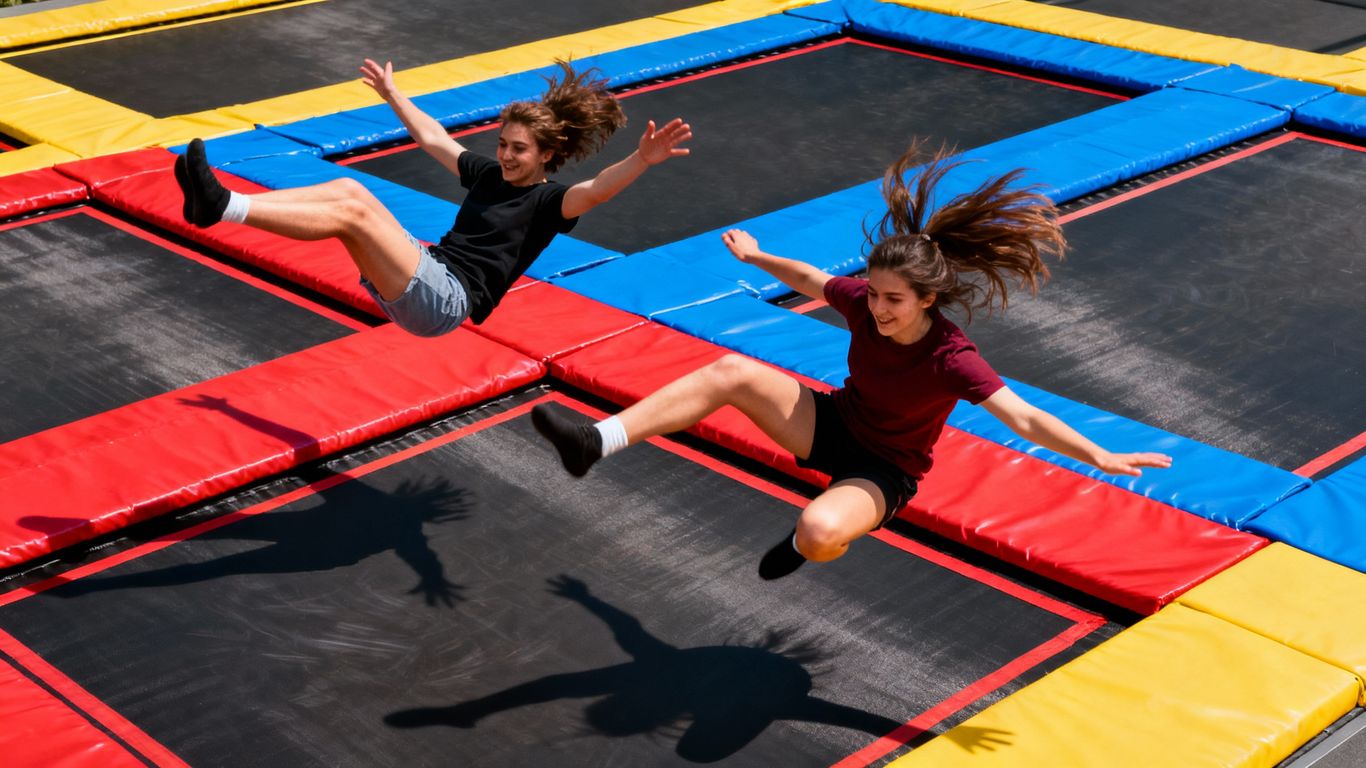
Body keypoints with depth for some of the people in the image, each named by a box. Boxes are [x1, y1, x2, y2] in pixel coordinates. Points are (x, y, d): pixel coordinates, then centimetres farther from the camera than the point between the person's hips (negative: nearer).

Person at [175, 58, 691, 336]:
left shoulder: (547, 202, -2)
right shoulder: (488, 175, 19)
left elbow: (596, 190, -24)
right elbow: (432, 137, 33)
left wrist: (643, 160, -42)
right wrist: (392, 94, 44)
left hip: (447, 300, -7)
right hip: (420, 281, 8)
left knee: (354, 212, -23)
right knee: (347, 188, -9)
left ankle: (224, 207, -27)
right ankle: (220, 205, -19)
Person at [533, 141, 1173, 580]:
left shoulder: (951, 359, -30)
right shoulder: (862, 303, -14)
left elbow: (1024, 418, -34)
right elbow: (812, 281, 8)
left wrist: (1102, 458, -44)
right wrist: (757, 257, 23)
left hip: (883, 473, -5)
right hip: (833, 426, 5)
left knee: (820, 531, -38)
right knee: (732, 371, -16)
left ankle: (803, 545, 5)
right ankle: (598, 441, -17)